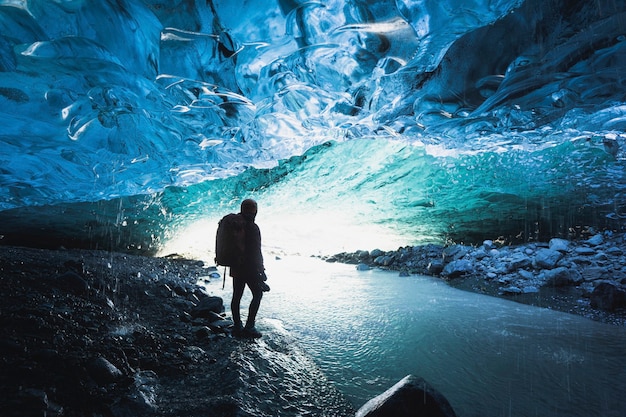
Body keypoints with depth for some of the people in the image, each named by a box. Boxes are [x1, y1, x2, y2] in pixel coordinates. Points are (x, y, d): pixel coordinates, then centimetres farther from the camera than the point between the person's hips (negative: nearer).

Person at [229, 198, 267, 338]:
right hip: (249, 269, -7)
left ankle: (237, 326, 20)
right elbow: (256, 252, -18)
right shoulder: (253, 228, -18)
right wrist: (261, 270, -11)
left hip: (235, 268, 8)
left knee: (236, 296, 12)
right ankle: (249, 327, 2)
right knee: (257, 295, 4)